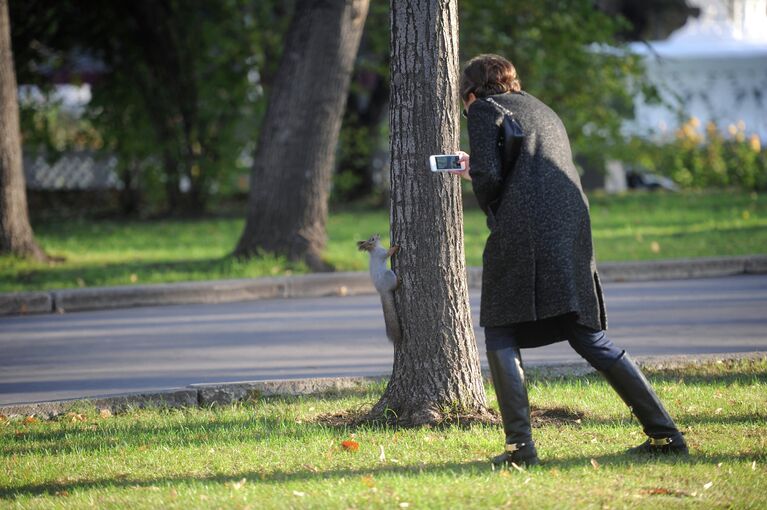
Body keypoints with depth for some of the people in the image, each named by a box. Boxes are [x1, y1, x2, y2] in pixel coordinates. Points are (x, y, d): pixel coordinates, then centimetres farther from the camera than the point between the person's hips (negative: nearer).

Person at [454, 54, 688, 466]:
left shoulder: (484, 109, 6)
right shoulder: (545, 112, 29)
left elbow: (488, 175, -7)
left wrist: (487, 206, 12)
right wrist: (475, 171, 38)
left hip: (521, 235, -7)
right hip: (573, 232, 7)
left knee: (500, 336, 2)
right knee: (589, 339, 10)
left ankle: (519, 444, -9)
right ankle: (664, 432, 5)